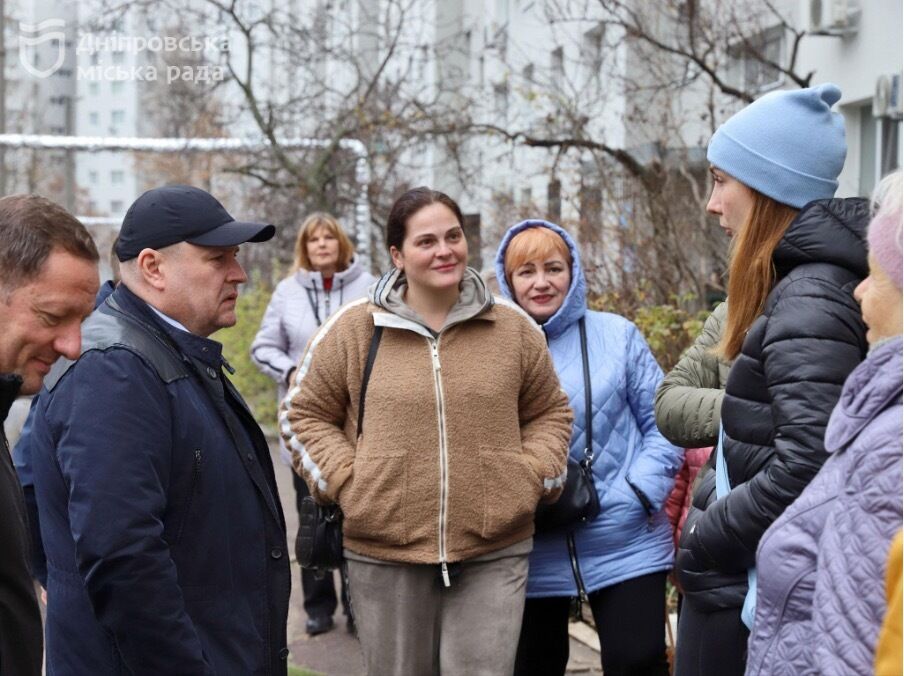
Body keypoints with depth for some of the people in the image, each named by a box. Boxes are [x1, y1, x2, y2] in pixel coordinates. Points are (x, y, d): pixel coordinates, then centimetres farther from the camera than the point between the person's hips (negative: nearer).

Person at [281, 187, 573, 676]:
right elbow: (304, 414, 8)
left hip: (494, 554, 1)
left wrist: (532, 478, 1)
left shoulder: (512, 328, 5)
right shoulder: (353, 329, -1)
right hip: (385, 554, 0)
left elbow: (549, 413, 17)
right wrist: (346, 483, -4)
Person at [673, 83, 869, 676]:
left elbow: (806, 464, -28)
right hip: (751, 580, 9)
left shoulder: (809, 300, -19)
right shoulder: (802, 285, 11)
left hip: (745, 590, -9)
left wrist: (703, 540, -17)